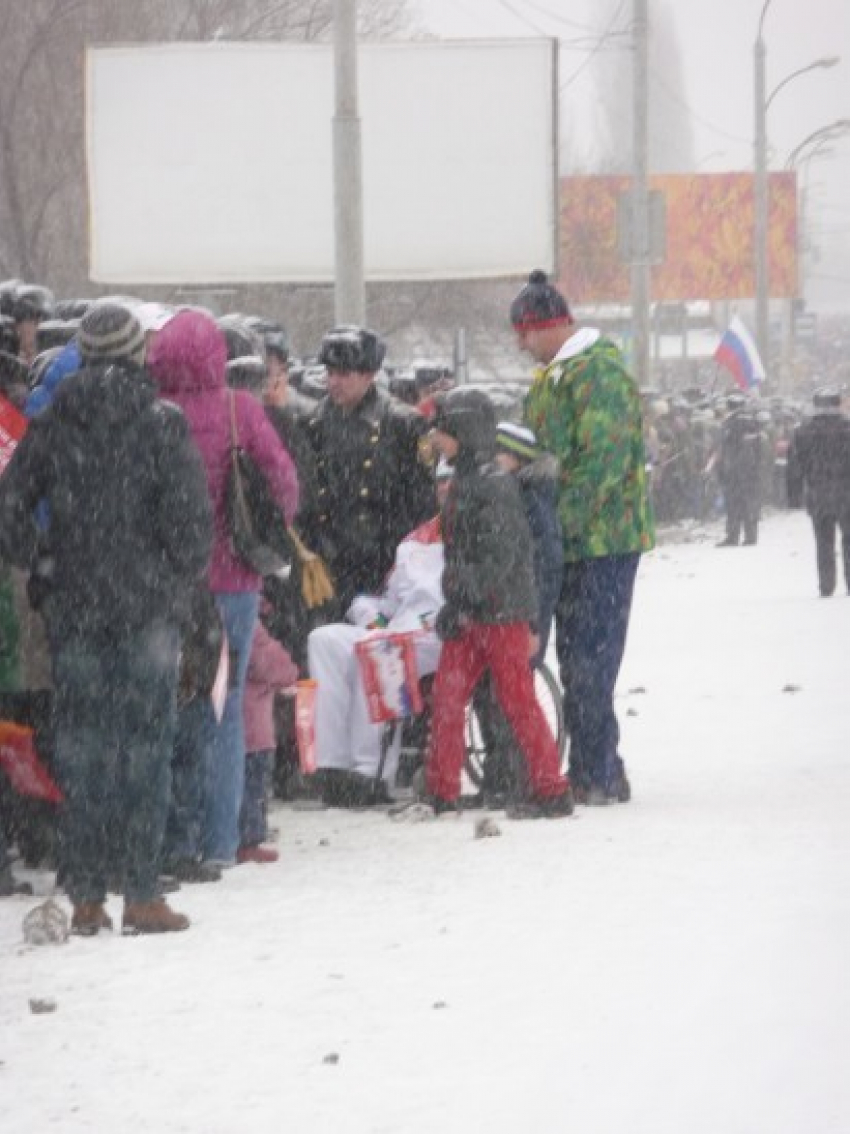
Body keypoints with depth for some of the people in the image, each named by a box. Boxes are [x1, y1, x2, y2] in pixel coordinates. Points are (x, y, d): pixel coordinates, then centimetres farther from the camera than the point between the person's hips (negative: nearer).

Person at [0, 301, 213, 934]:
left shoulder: (53, 425, 3)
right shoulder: (163, 424, -6)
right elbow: (190, 515, -9)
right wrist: (186, 574, 6)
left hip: (74, 606, 3)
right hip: (149, 606, -3)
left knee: (81, 745, 7)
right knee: (146, 743, 1)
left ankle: (87, 899, 7)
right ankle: (143, 897, -1)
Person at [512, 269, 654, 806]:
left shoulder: (601, 373, -14)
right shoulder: (552, 378, 18)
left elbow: (601, 461, -21)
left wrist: (559, 521, -23)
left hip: (604, 540, -10)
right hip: (570, 541, 10)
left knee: (589, 663, -10)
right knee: (576, 660, 11)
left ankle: (599, 775, -7)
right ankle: (593, 771, 17)